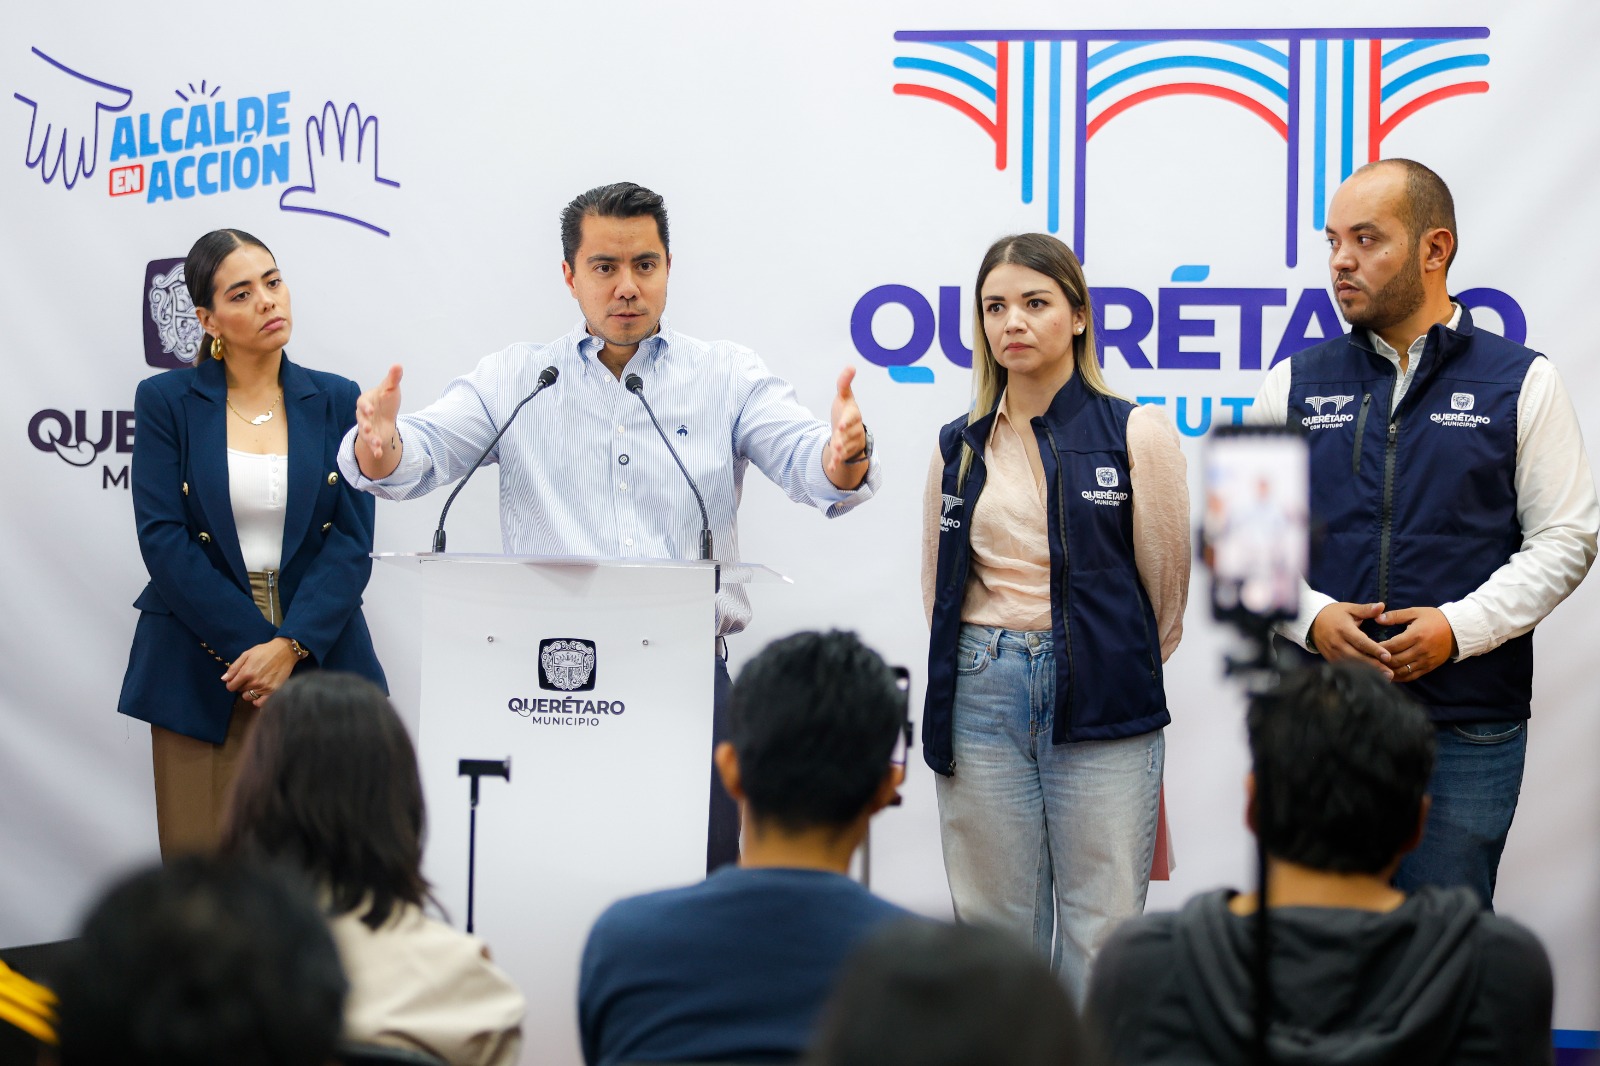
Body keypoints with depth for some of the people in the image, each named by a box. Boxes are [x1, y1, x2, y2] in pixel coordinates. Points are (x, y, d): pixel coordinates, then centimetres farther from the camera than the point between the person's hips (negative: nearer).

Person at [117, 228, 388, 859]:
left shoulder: (336, 401, 8)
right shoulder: (165, 401, 3)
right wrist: (251, 642, -14)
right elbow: (163, 539, -6)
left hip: (318, 659, 1)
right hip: (200, 673, -1)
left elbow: (351, 541, 0)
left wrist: (291, 646, -14)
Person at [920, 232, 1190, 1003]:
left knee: (1102, 937, -3)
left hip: (1103, 707, -3)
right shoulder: (959, 449, 11)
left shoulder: (1135, 435, 0)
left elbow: (1166, 590, 6)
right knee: (994, 923, 6)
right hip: (982, 698, 3)